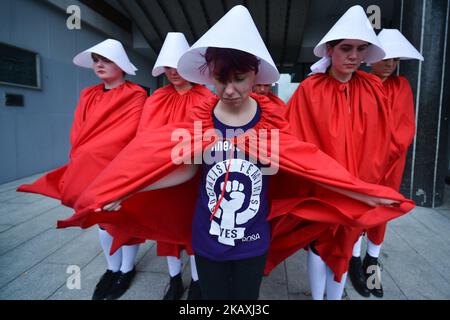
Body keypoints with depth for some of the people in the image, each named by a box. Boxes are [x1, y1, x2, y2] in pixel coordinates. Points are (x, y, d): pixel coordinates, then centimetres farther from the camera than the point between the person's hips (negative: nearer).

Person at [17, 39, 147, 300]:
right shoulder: (88, 95, 11)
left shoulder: (135, 95, -7)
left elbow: (127, 132, -16)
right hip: (91, 170, 6)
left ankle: (127, 269, 25)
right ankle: (112, 269, 31)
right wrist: (81, 163, -10)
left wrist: (86, 157, -17)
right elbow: (78, 133, 6)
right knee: (102, 219, 13)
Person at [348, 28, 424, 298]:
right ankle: (355, 260, 20)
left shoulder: (402, 86, 7)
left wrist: (388, 149, -10)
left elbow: (408, 126, 3)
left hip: (391, 161, 4)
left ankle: (372, 261, 26)